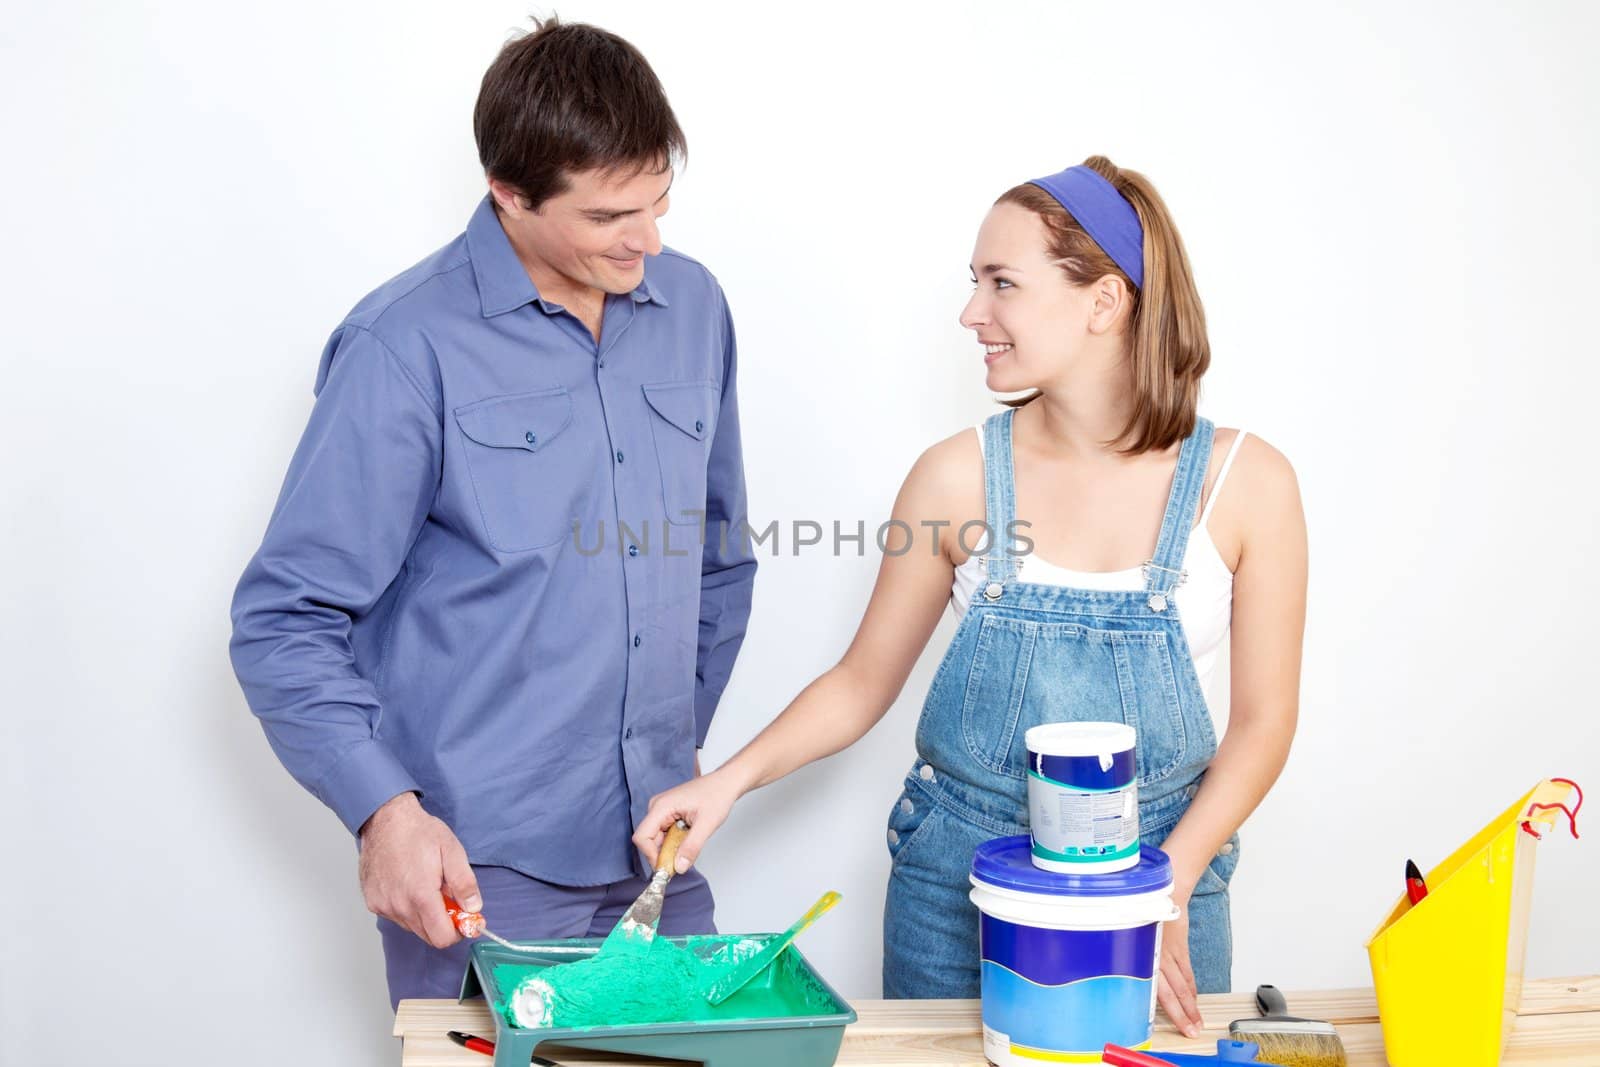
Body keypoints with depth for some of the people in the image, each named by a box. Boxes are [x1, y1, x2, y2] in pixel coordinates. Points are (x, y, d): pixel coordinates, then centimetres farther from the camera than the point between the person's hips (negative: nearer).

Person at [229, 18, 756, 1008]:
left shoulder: (692, 306, 4)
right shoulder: (407, 348, -12)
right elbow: (286, 624, -10)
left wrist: (681, 749, 14)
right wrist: (385, 809, -21)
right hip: (477, 871, -5)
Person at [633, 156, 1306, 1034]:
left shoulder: (1244, 481, -9)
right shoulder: (959, 475, -6)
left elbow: (1260, 724, -4)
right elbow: (863, 681, 3)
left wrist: (1168, 891, -14)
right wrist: (731, 780, -10)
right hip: (960, 870, 1)